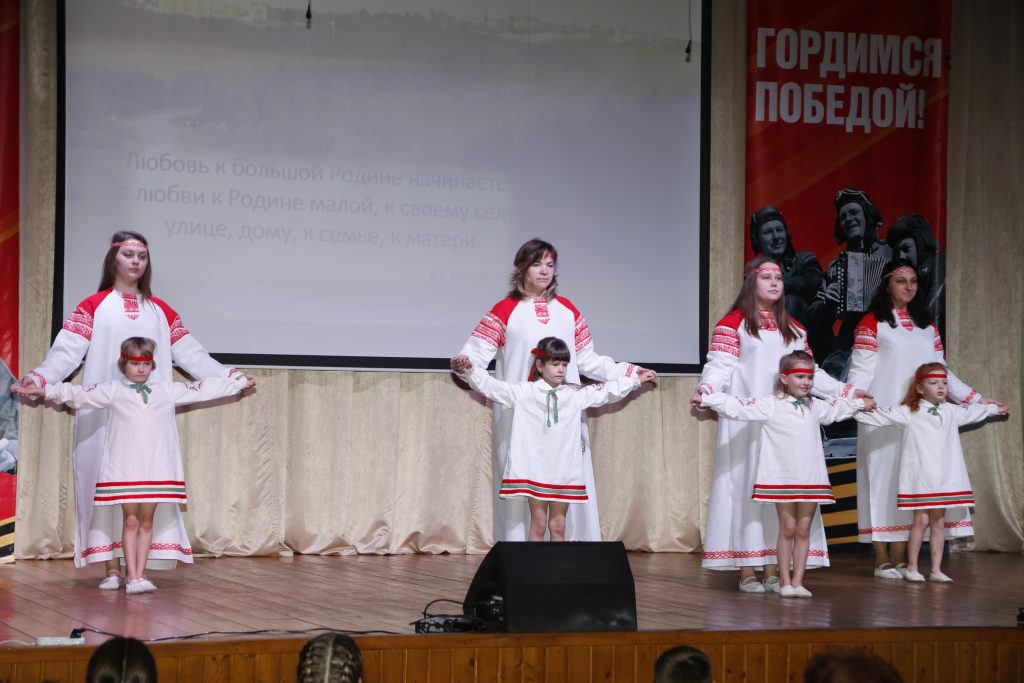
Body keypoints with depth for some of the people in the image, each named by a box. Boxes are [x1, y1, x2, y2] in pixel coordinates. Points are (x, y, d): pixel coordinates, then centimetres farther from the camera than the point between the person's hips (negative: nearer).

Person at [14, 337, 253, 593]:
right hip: (124, 468, -2)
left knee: (146, 521, 5)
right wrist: (41, 390, -13)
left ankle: (139, 575, 9)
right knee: (130, 520, -1)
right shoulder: (113, 391, 5)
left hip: (155, 469, 2)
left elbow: (202, 389, 20)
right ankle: (132, 577, 1)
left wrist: (238, 382, 24)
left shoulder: (166, 391, 13)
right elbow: (77, 393, -3)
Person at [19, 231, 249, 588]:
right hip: (104, 413, -2)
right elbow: (67, 351, -5)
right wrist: (40, 377, -21)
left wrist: (228, 375, 4)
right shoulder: (93, 307, 5)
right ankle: (111, 568, -1)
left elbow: (190, 353, 12)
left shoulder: (160, 311, 14)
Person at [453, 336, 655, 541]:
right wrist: (468, 370, -17)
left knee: (558, 526, 6)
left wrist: (635, 379, 23)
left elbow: (609, 391, 20)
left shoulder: (576, 395, 9)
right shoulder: (523, 392, 0)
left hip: (563, 472, 3)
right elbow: (489, 385, -4)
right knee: (538, 525, -1)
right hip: (534, 470, -3)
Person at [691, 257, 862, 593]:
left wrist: (848, 392, 17)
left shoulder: (793, 330, 19)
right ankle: (746, 572, -4)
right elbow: (719, 366, -10)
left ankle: (773, 570, 3)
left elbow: (811, 373, 21)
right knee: (747, 484, -6)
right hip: (746, 423, -5)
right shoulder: (733, 324, 0)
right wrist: (705, 388, -29)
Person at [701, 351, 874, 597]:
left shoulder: (816, 408, 14)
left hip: (811, 480, 4)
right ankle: (785, 582, 7)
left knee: (803, 530, 5)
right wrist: (707, 399, -22)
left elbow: (837, 408, 35)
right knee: (787, 529, 1)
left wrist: (860, 404, 48)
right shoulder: (770, 406, -4)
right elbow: (738, 407, -12)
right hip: (782, 479, -4)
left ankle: (798, 581, 8)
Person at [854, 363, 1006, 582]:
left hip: (943, 478, 5)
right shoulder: (908, 412, -2)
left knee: (938, 522, 6)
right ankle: (912, 568, 5)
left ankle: (936, 570, 11)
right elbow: (879, 417, -5)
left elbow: (972, 413, 34)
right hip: (919, 477, -5)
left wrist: (993, 409, 49)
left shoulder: (951, 412, 14)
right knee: (921, 520, -5)